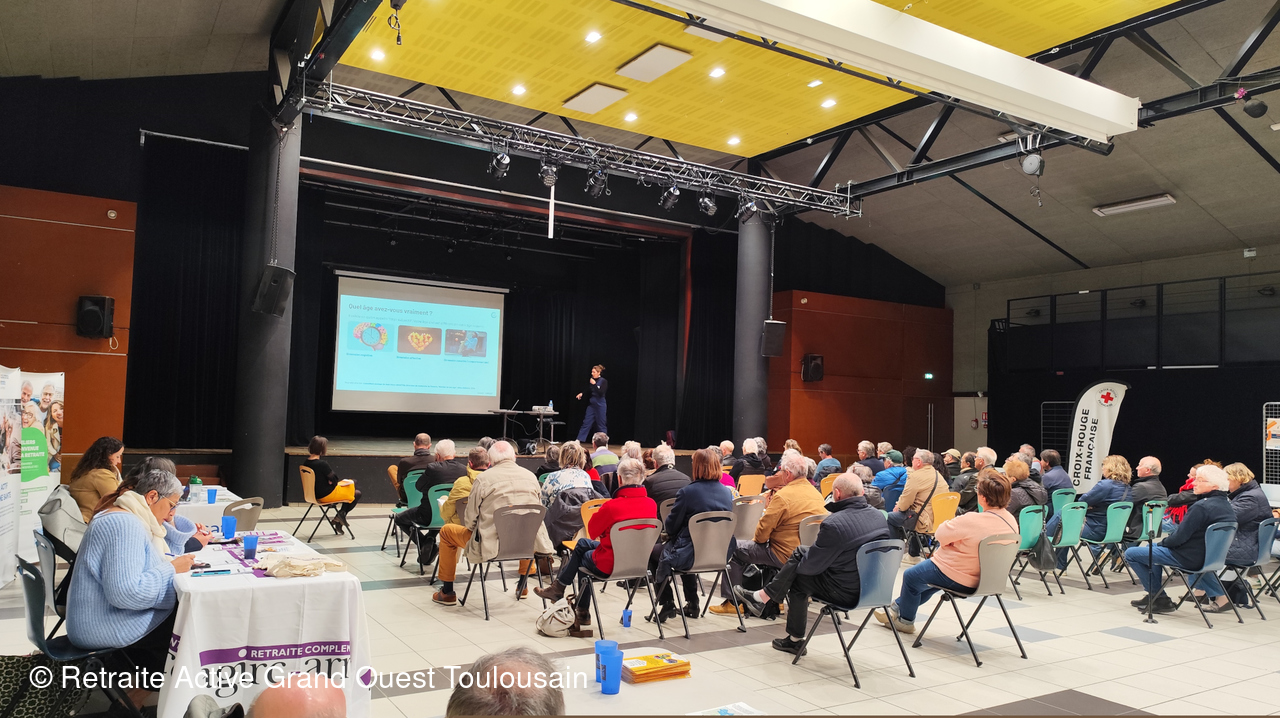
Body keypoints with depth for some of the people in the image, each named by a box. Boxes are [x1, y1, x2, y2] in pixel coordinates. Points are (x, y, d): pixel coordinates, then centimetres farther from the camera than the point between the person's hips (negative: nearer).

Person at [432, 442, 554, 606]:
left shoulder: (483, 479, -10)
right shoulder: (531, 476, 2)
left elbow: (469, 522, -4)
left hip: (492, 546, -4)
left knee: (446, 531, 19)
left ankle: (447, 593, 25)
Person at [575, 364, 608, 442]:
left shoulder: (603, 381, -9)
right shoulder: (592, 380, 6)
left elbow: (601, 393, -19)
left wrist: (594, 384, -21)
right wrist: (581, 394, 2)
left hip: (600, 406, -5)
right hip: (591, 404, 5)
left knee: (602, 425, 2)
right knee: (586, 422, 2)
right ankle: (578, 440, 2)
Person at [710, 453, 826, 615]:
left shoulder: (783, 496, -21)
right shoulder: (814, 492, 5)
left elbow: (762, 534, -16)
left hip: (786, 556, -9)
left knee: (734, 547, 6)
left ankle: (732, 601, 12)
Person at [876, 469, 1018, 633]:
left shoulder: (972, 521, -32)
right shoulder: (1011, 521, -8)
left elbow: (940, 535, -19)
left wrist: (951, 522, -1)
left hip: (954, 578, -8)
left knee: (910, 577, 17)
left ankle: (905, 620, 37)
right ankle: (898, 608, 44)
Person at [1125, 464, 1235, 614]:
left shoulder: (1201, 507, -24)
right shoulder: (1227, 506, 5)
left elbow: (1179, 537, -21)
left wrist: (1162, 543, -1)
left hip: (1189, 558, -9)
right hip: (1211, 555, 9)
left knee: (1131, 554, -2)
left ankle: (1160, 599, 5)